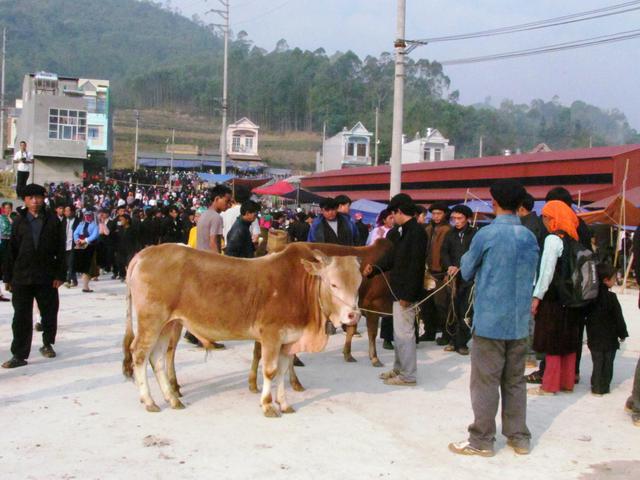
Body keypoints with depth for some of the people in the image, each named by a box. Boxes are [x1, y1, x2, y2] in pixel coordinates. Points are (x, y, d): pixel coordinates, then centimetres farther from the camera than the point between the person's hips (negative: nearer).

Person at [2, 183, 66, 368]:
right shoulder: (19, 222, 6)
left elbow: (61, 249, 0)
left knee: (49, 313, 12)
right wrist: (7, 276, 3)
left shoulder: (52, 221, 1)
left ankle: (47, 343, 34)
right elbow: (11, 250, 6)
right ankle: (19, 355, 7)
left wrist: (59, 275, -5)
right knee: (21, 317, 2)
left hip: (47, 277, -1)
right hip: (21, 277, 1)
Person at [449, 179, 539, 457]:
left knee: (485, 382, 2)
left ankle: (481, 441, 8)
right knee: (515, 381, 14)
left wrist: (467, 256, 17)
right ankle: (519, 437, 21)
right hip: (519, 321, 5)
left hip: (490, 320, -5)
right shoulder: (530, 237, 5)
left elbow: (466, 272, 0)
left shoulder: (486, 235, -12)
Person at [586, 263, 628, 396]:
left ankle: (596, 387, 11)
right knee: (607, 363, 6)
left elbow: (586, 314, 11)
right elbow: (618, 318, -10)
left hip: (594, 337, 5)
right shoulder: (610, 297, -16)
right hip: (608, 338, -5)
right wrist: (622, 334, 2)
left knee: (597, 362, 11)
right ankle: (603, 387, 9)